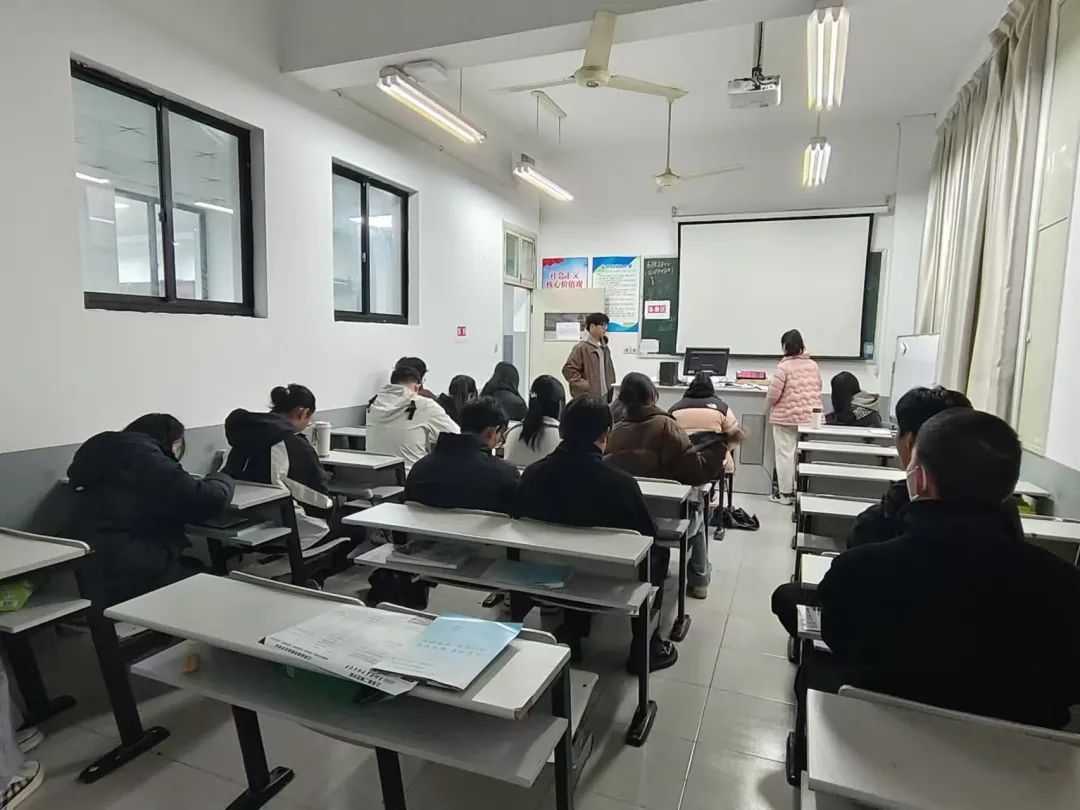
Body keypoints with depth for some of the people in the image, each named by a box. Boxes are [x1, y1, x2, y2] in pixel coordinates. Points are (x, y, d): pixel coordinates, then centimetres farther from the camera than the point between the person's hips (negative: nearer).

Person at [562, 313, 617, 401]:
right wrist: (585, 386, -17)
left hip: (604, 395, 8)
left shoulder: (604, 348, 14)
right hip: (588, 397, -8)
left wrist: (611, 388, 13)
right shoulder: (582, 347, -11)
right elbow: (568, 369, -15)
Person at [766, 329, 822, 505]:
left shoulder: (784, 366, -14)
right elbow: (818, 388, 15)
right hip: (810, 416, 5)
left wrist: (769, 404, 5)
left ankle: (785, 493, 10)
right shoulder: (813, 365, 5)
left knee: (785, 454, 4)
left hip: (786, 417, -5)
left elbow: (773, 393, -15)